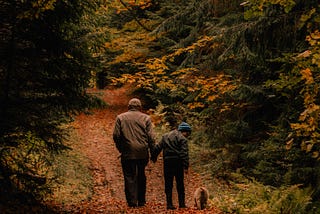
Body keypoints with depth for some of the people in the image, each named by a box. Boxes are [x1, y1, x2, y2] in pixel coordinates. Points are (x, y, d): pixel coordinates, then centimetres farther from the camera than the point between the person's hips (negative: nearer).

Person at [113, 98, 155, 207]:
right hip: (143, 153, 1)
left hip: (127, 153, -1)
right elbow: (151, 137, -1)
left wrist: (120, 149, 10)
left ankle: (132, 201, -1)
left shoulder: (120, 117, 4)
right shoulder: (146, 118, 4)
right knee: (141, 176, 15)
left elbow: (116, 135, -1)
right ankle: (141, 201, 21)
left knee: (129, 177, 3)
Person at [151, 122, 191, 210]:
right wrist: (186, 166, -16)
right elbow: (184, 153, -13)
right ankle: (181, 203, 8)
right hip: (178, 162, -4)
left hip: (167, 162, 4)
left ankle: (169, 204, -1)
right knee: (180, 184, 8)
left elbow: (158, 147, 15)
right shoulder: (182, 139, -4)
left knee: (168, 184, 6)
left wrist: (153, 157, 26)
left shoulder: (165, 136, 14)